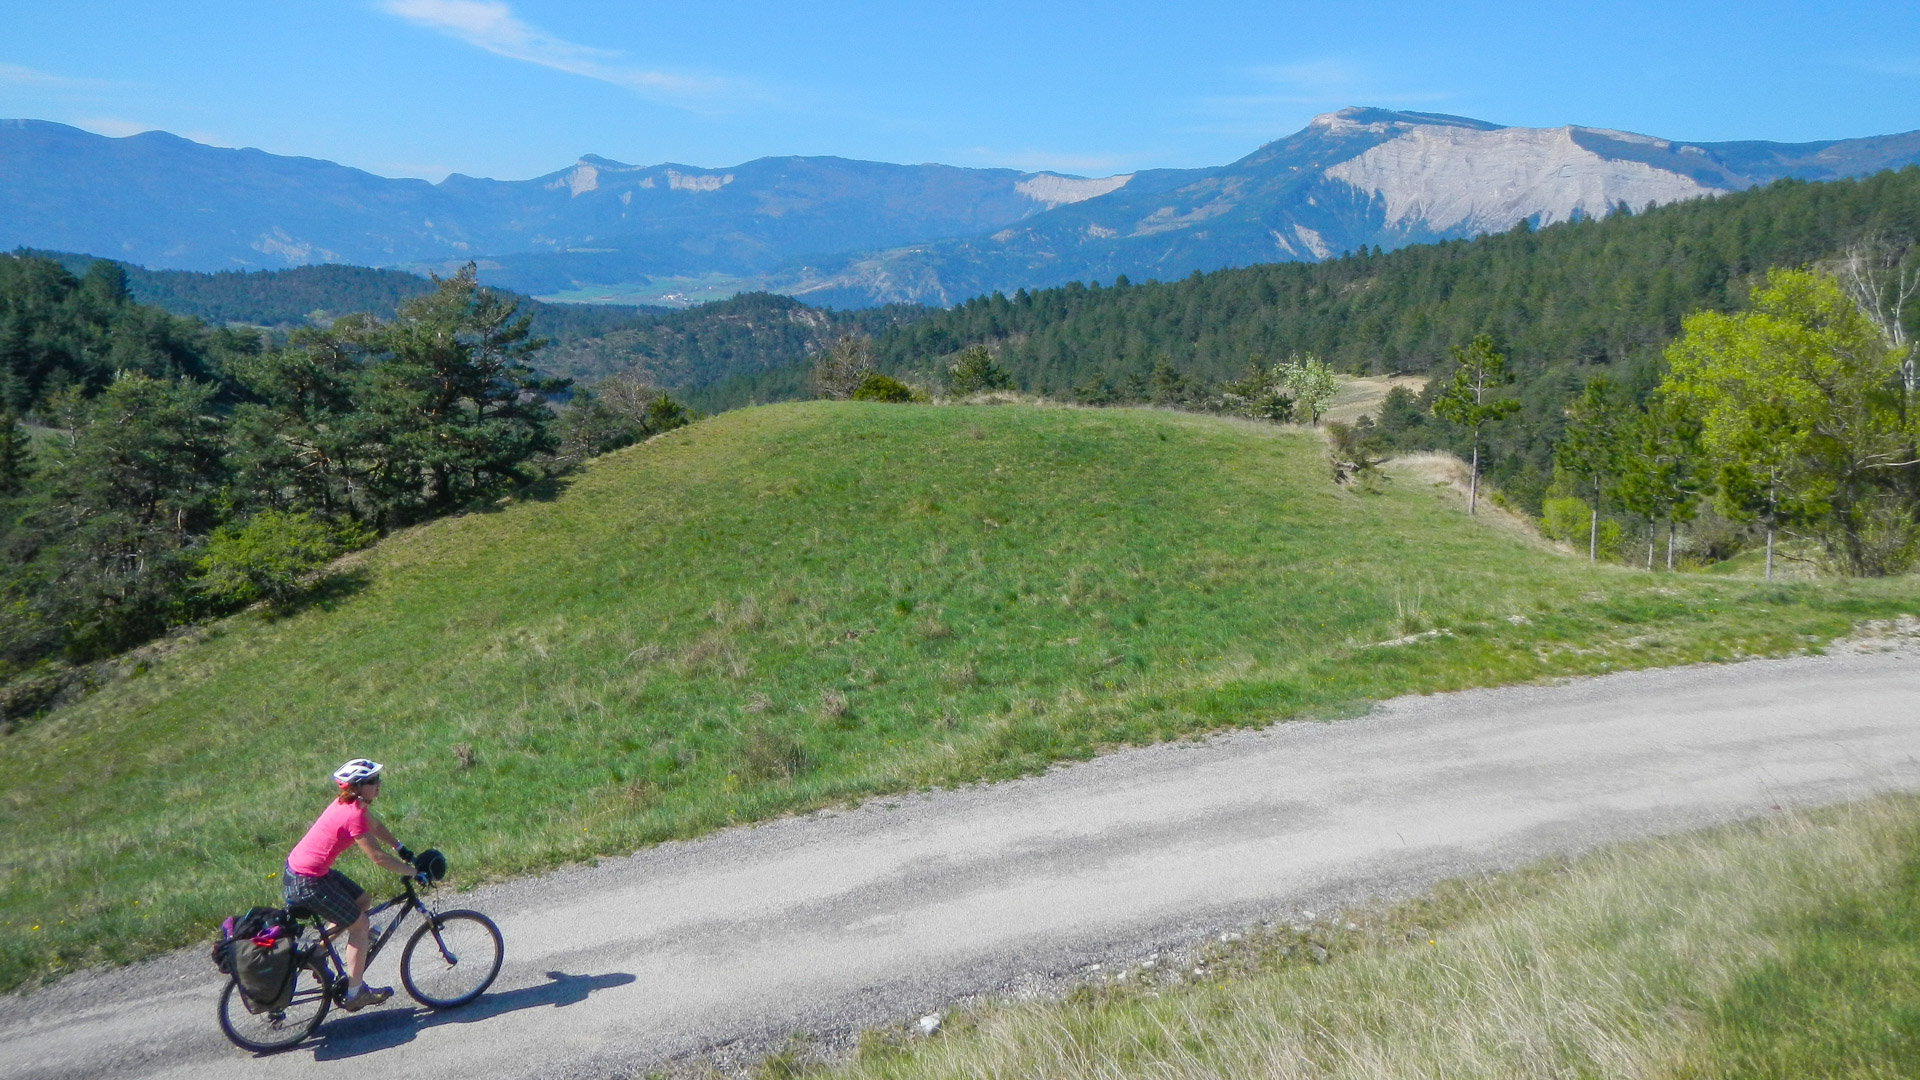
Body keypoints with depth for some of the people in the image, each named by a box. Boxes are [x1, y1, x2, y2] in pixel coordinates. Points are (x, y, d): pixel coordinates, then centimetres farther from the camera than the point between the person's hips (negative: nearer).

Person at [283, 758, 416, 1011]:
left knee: (363, 901, 17)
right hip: (306, 882, -9)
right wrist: (413, 871, -11)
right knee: (359, 923, 0)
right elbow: (378, 858, -22)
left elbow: (375, 826, 21)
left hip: (297, 868, 9)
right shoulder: (354, 815, -25)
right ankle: (355, 994, 8)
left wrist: (401, 850, 17)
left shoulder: (349, 802, 4)